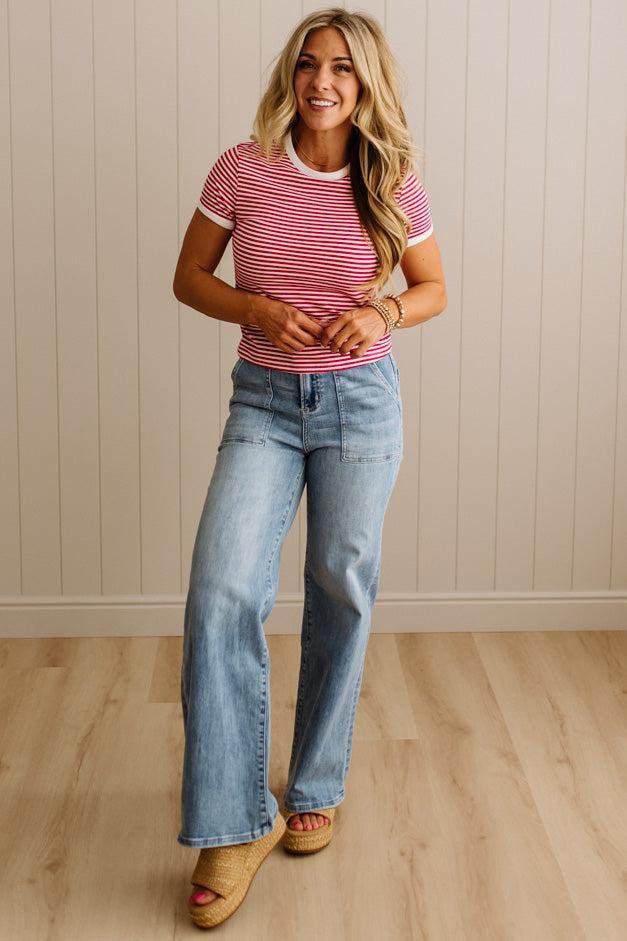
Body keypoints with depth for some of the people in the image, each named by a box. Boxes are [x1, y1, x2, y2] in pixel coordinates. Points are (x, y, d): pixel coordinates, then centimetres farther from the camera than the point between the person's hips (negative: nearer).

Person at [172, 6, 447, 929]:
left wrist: (384, 312, -13)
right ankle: (235, 823, -5)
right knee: (221, 594, -15)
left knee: (341, 595, 8)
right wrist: (256, 310, -16)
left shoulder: (394, 185, -3)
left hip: (361, 402, 1)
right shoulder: (242, 169, -5)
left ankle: (316, 789, 29)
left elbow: (434, 286, 9)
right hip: (264, 402, 0)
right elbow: (190, 277, 3)